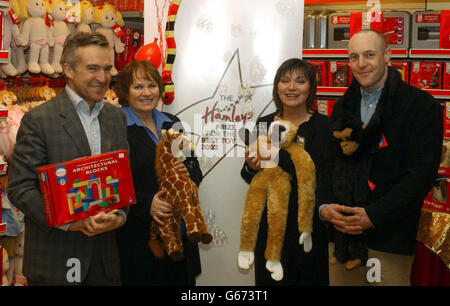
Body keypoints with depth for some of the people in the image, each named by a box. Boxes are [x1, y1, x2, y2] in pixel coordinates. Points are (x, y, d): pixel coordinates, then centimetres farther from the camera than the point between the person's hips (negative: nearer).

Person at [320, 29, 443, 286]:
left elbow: (422, 173, -12)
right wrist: (323, 206, -8)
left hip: (390, 237, -4)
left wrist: (373, 215, -18)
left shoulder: (422, 106, -4)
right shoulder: (344, 106, 13)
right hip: (340, 230, 5)